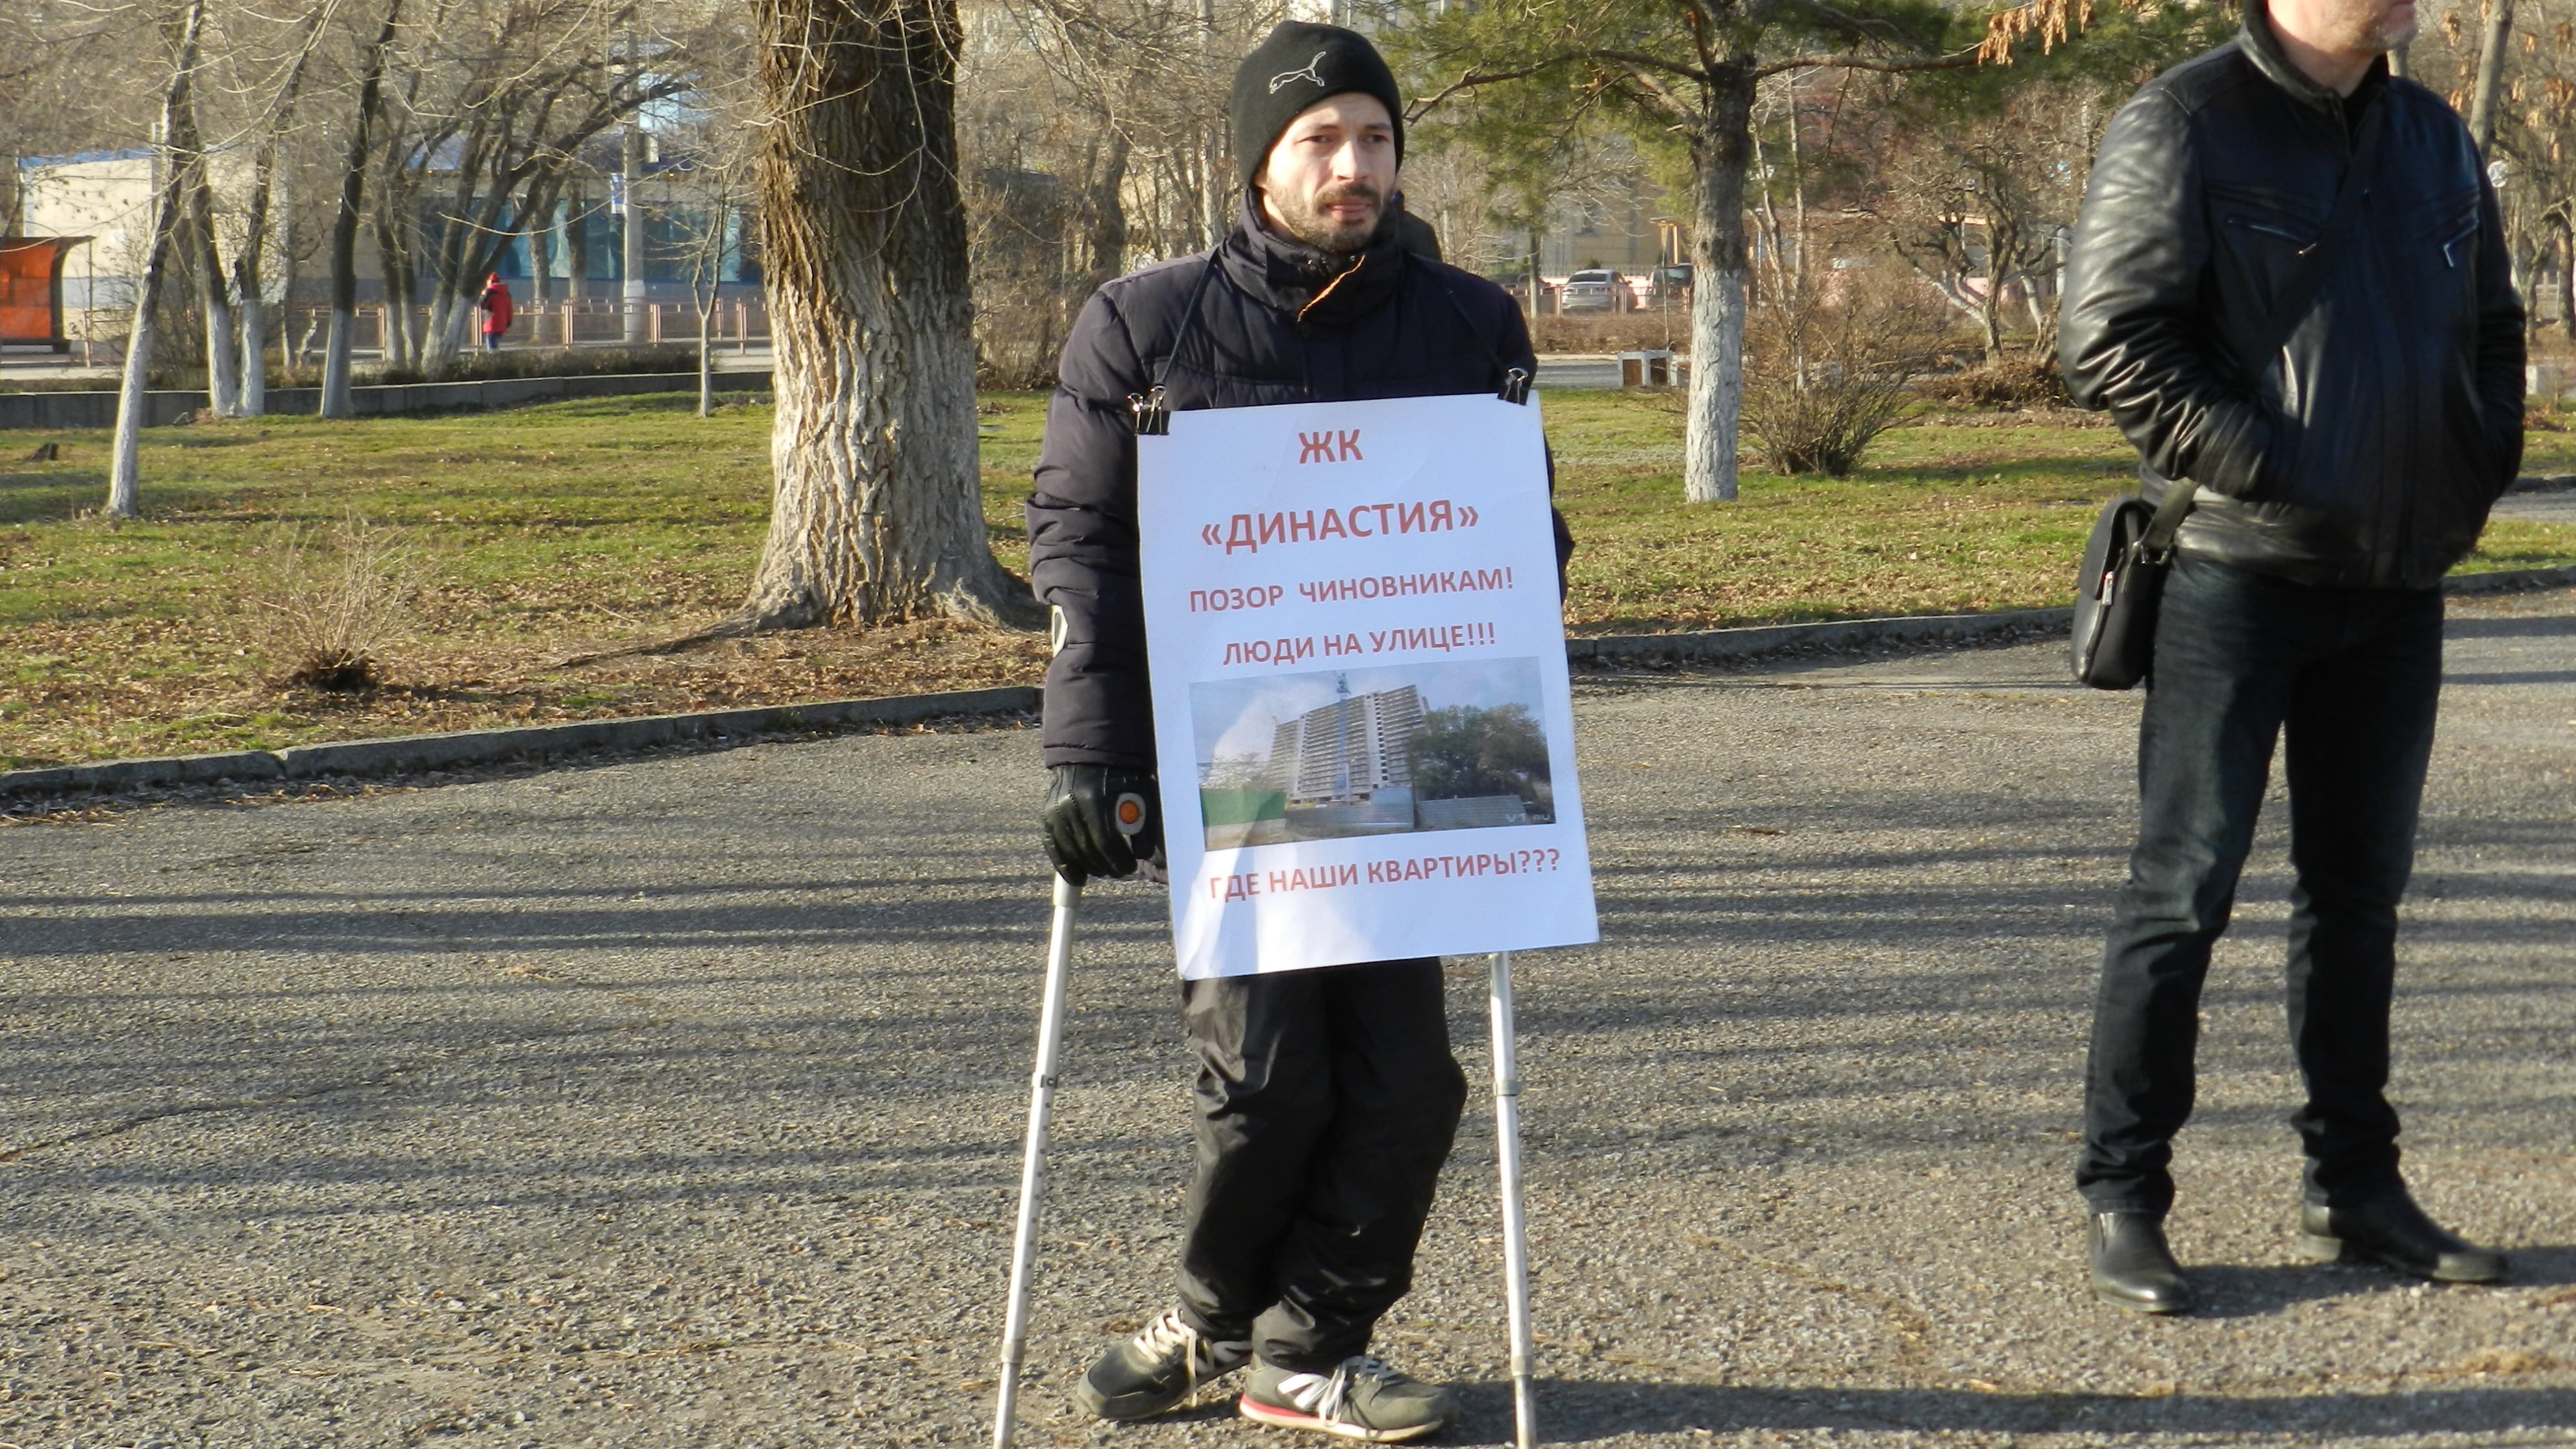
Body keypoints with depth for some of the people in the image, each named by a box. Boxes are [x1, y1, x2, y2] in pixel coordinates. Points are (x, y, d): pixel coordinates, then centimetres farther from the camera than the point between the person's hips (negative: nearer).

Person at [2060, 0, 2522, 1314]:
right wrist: (2272, 475, -19)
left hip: (2398, 580, 7)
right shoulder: (2183, 126, -8)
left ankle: (2353, 1185, 22)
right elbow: (2109, 343, -15)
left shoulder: (2434, 141, 13)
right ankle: (2121, 1196, 4)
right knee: (2184, 887, -4)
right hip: (2238, 575, -6)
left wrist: (2476, 478, 8)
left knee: (2361, 885, 12)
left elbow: (2492, 331, 23)